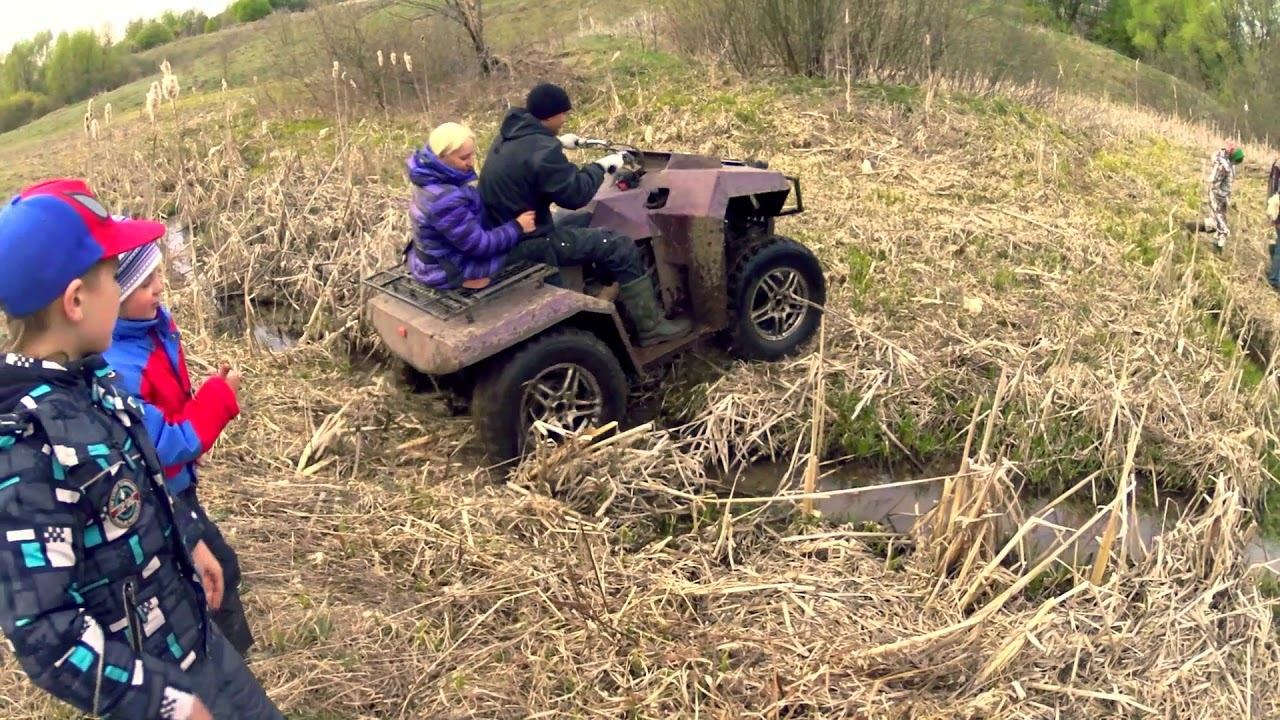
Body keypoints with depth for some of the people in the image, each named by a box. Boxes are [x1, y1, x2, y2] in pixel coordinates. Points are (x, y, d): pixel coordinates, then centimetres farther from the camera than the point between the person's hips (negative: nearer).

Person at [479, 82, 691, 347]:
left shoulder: (510, 135, 7)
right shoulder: (540, 149, -24)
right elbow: (575, 193, -18)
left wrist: (559, 143, 31)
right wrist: (601, 166, -4)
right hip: (527, 243, -10)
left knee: (587, 221, 27)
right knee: (620, 245, -7)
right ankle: (651, 327, 0)